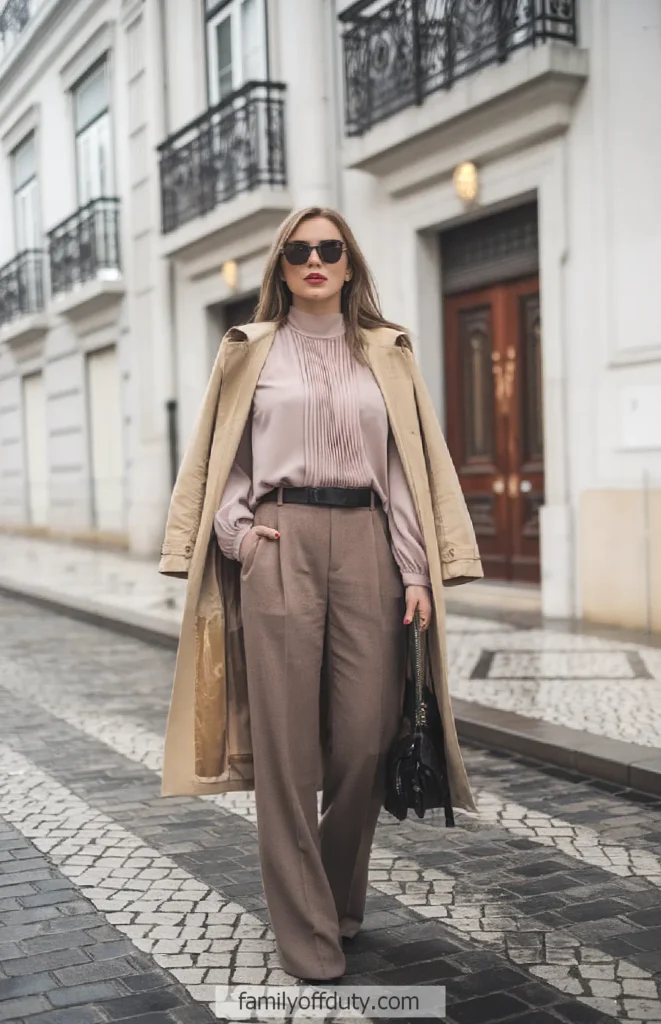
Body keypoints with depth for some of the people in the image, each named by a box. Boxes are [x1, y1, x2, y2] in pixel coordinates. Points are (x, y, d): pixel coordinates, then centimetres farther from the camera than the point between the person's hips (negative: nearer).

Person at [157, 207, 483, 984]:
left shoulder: (387, 354, 13)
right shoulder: (250, 350, 11)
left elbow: (412, 464, 8)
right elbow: (217, 459, 13)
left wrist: (418, 571, 0)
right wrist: (237, 532, -4)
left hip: (366, 546, 2)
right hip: (280, 547, -1)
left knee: (365, 741, 0)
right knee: (286, 748, -3)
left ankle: (340, 905, 25)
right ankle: (308, 940, 8)